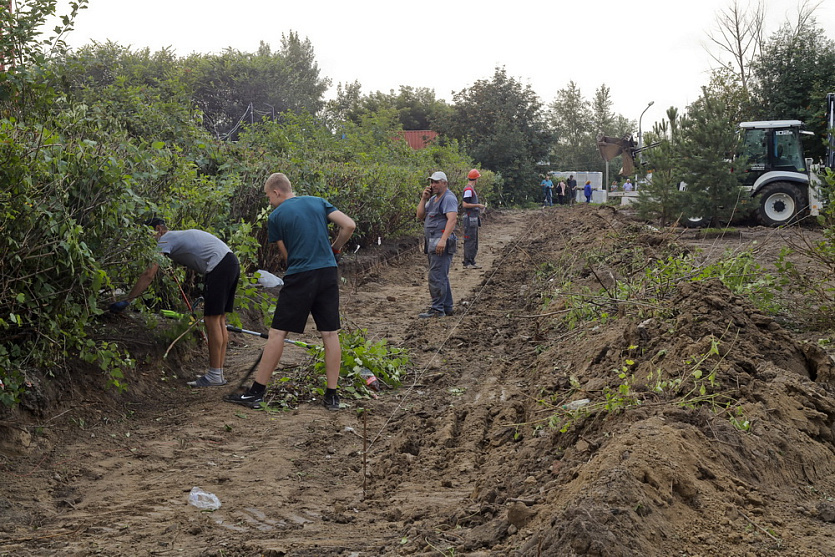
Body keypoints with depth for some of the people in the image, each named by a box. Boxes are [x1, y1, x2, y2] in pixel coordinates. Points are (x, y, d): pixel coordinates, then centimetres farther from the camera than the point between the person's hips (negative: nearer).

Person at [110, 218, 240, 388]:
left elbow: (149, 275, -10)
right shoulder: (178, 236, 28)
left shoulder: (165, 240, -1)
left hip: (219, 266, -10)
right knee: (219, 320, 12)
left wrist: (126, 300, -8)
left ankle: (215, 375, -5)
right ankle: (219, 372, 14)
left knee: (212, 320, -6)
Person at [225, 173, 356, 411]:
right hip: (328, 273, 4)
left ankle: (256, 392, 6)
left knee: (278, 332, 2)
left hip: (299, 276, -4)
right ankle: (332, 395, 9)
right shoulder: (318, 202, 10)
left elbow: (286, 255, 7)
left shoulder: (276, 217, 2)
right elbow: (349, 225, 3)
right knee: (330, 334, 7)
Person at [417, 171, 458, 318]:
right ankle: (447, 307, 19)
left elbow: (452, 219, -22)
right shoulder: (433, 199, 21)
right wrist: (423, 199, 5)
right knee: (441, 276, 13)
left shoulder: (449, 198, -10)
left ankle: (437, 309, -11)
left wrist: (443, 239, -32)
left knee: (436, 276, -12)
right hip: (432, 242, 10)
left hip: (441, 243, -10)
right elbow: (420, 216, 17)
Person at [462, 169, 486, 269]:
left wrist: (477, 213, 20)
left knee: (474, 241, 13)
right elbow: (465, 204, -21)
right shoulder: (468, 189, -15)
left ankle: (472, 261, 17)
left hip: (474, 219, 11)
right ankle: (467, 263, -7)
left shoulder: (471, 189, 18)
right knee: (470, 241, -9)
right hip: (470, 219, -11)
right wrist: (478, 205, -15)